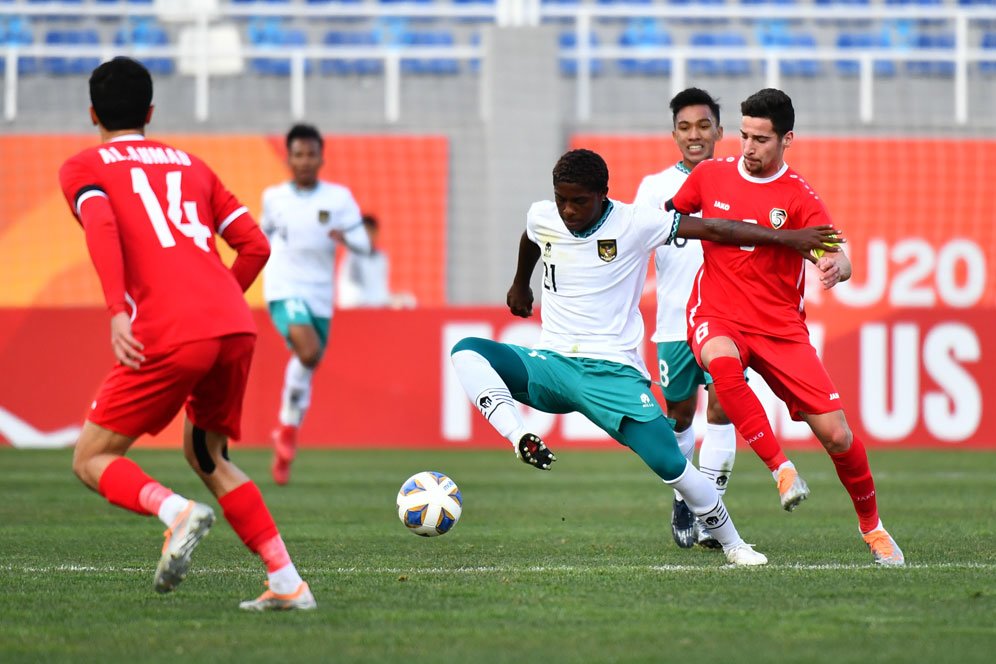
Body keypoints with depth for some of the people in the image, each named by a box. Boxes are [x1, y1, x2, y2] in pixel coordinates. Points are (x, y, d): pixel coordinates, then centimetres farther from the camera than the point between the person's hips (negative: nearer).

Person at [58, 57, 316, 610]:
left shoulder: (83, 168, 12)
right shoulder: (189, 165, 26)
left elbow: (101, 226, -10)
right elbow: (254, 245, 19)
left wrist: (118, 311, -20)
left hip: (169, 336, -5)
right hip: (236, 327, 5)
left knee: (92, 459, 6)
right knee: (205, 454, 24)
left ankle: (178, 512, -24)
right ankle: (287, 582, 11)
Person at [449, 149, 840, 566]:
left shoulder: (634, 224, -9)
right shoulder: (542, 218, 3)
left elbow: (713, 230, -12)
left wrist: (787, 238, -16)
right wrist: (520, 285, 47)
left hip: (613, 371, -3)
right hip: (551, 363, 3)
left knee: (670, 464, -13)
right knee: (466, 352, -22)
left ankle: (732, 544, 9)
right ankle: (522, 441, -39)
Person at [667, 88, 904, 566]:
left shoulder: (798, 197, -6)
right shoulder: (711, 175, 2)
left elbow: (835, 258, -19)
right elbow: (665, 216, 21)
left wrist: (838, 266, -40)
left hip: (781, 328, 0)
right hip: (717, 315, 1)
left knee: (835, 434, -6)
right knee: (723, 361, -39)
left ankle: (871, 526, 19)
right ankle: (780, 467, -30)